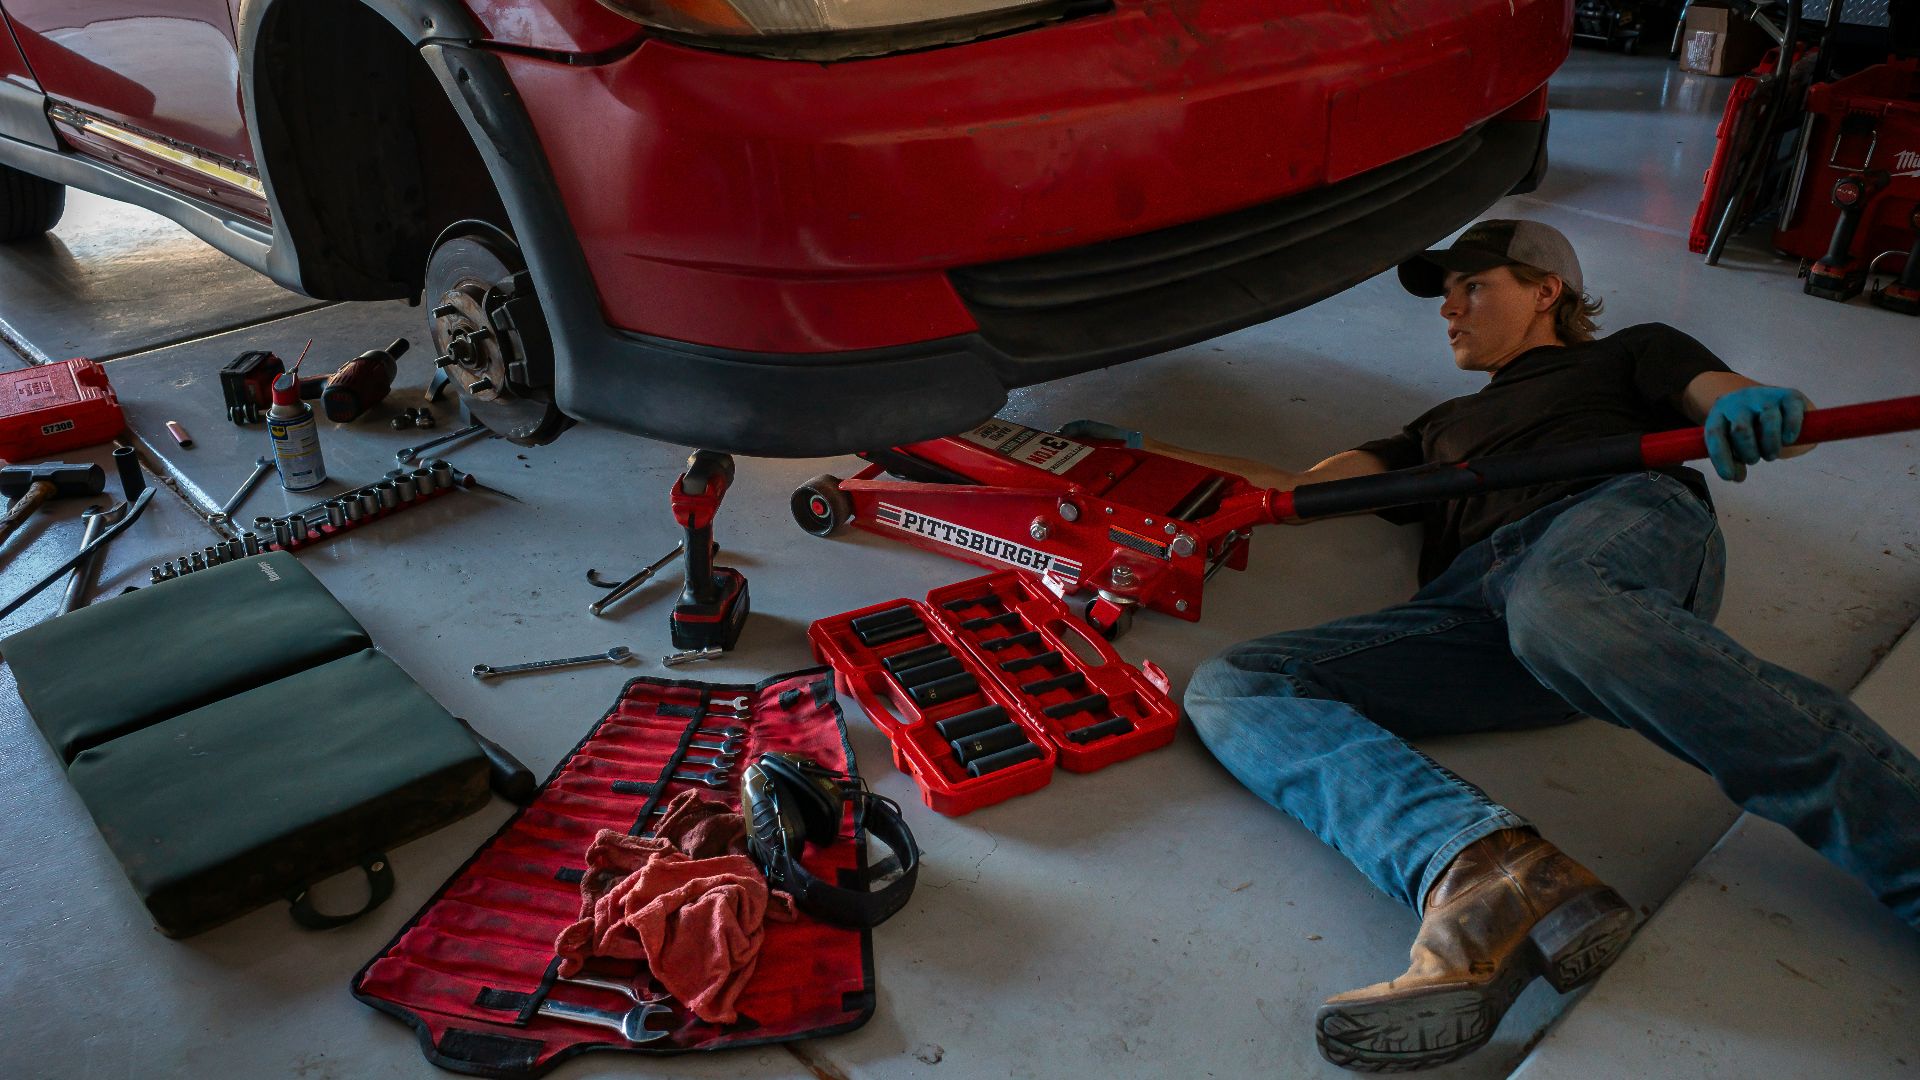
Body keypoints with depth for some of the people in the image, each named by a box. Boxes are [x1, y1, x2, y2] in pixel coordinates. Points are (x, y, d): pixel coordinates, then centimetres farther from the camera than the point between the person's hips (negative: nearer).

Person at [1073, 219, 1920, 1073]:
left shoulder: (1631, 354, 31)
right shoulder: (1446, 426, 43)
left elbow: (1723, 398, 11)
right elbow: (1295, 489, 37)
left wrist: (1756, 406, -14)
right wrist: (1135, 451, 33)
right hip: (1478, 607, 4)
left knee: (1557, 602, -42)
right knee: (1230, 688, -20)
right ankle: (1485, 869, -44)